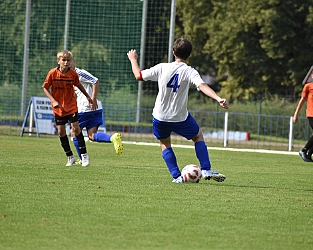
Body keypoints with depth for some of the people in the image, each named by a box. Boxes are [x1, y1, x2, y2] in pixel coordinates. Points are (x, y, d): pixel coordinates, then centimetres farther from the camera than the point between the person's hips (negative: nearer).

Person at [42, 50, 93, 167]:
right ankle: (70, 157, 13)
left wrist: (88, 97, 21)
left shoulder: (73, 73, -8)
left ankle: (84, 154, 1)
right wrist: (53, 101, -16)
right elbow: (45, 88, -4)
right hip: (58, 107, 1)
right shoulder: (52, 73, -11)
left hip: (71, 106, -1)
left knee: (76, 128, -10)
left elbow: (78, 85, 10)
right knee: (61, 131, 1)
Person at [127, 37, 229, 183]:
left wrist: (133, 60, 21)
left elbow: (138, 76, 3)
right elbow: (202, 86, -29)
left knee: (165, 144, 22)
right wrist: (219, 99, -37)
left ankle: (176, 176, 9)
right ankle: (206, 170, 8)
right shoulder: (190, 72, -12)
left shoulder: (162, 68, -7)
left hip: (160, 117, 1)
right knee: (198, 137, 21)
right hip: (180, 118, -1)